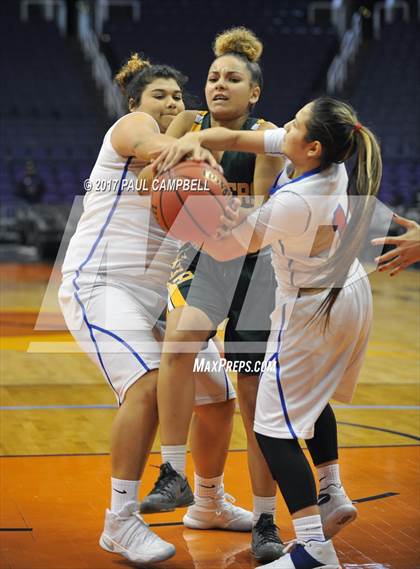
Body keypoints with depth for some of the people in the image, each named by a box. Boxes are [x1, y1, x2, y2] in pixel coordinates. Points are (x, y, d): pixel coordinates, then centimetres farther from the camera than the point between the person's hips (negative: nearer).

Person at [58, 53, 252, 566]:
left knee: (218, 399, 9)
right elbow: (156, 148, -28)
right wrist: (193, 150, -49)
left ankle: (210, 502, 33)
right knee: (147, 384, -30)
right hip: (99, 284, -8)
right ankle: (120, 523, -23)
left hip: (156, 293, 8)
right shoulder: (131, 126, -2)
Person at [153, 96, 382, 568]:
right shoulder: (328, 159, -9)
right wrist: (193, 139, -21)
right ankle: (332, 493, 39)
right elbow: (237, 138, -6)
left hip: (310, 312, -9)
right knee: (310, 397, 30)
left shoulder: (296, 202, -33)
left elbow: (225, 248, -22)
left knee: (274, 429, -5)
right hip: (350, 294, 9)